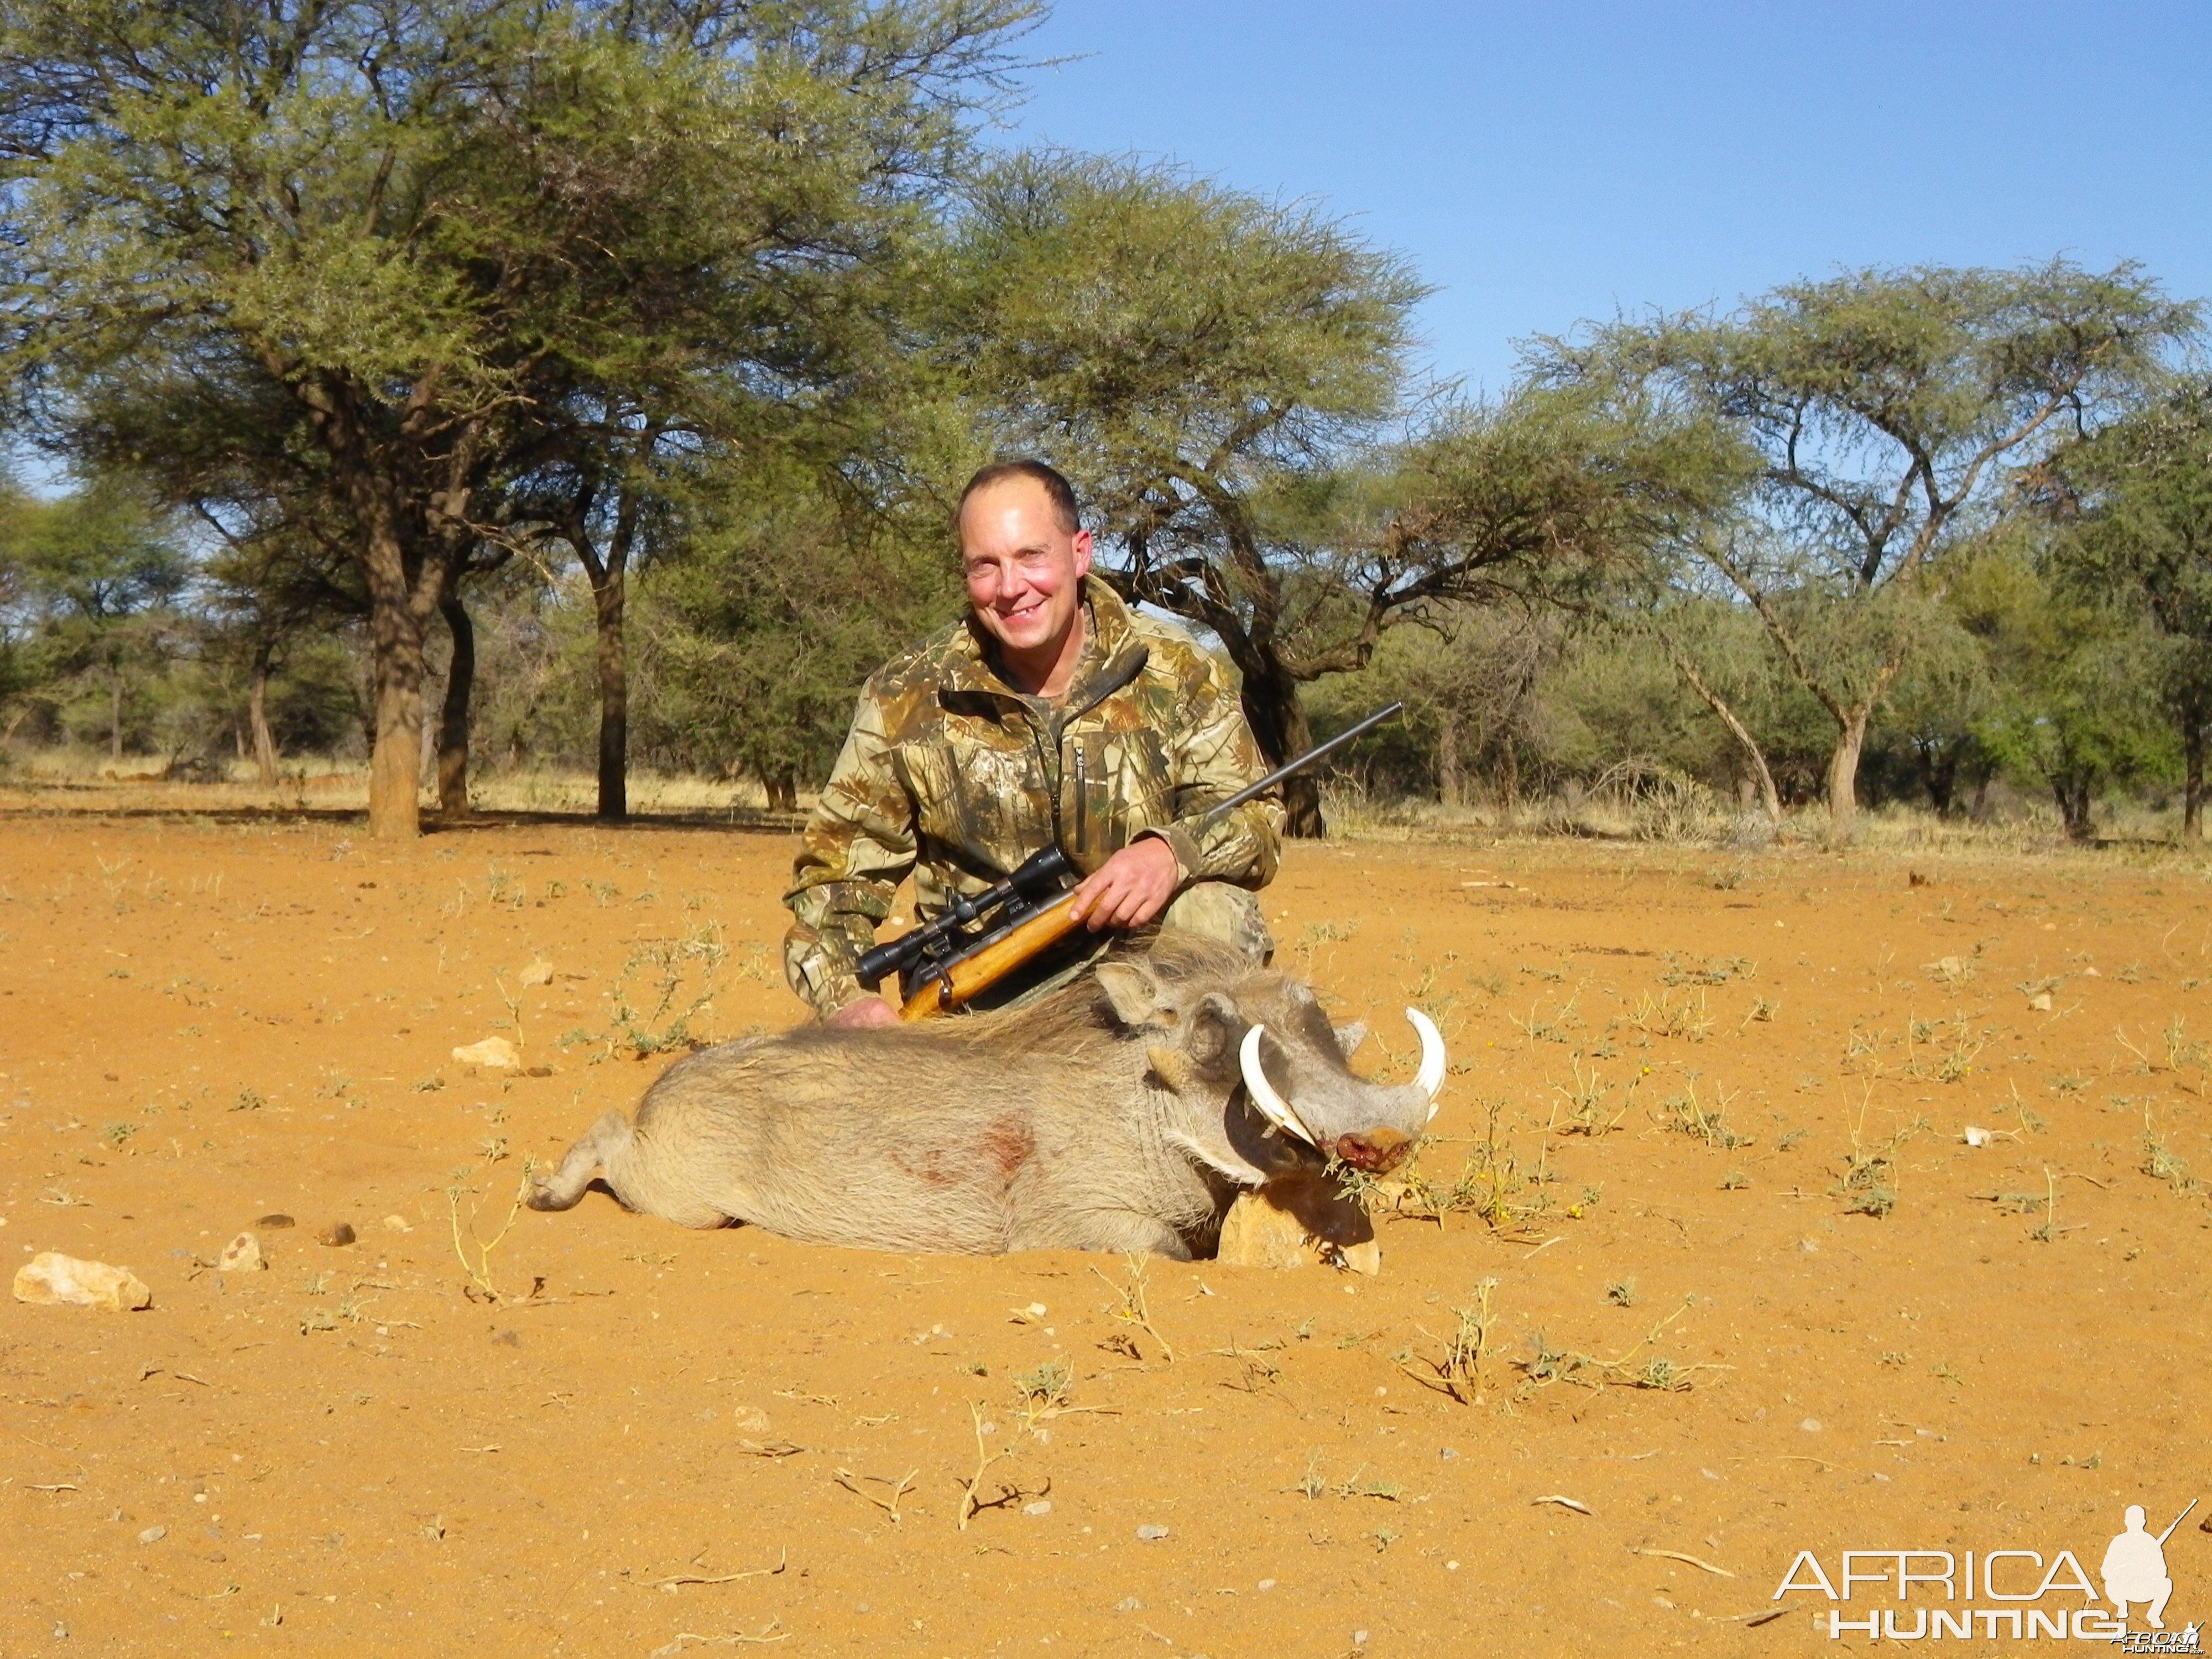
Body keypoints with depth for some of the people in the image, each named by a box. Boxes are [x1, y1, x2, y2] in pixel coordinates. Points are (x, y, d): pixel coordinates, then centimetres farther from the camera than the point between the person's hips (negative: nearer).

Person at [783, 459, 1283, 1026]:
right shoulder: (905, 699, -4)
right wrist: (847, 999, -21)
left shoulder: (1177, 674, -3)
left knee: (1214, 913, -29)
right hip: (980, 996, 0)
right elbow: (833, 877, -2)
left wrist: (1172, 853, -28)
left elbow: (1254, 817, -5)